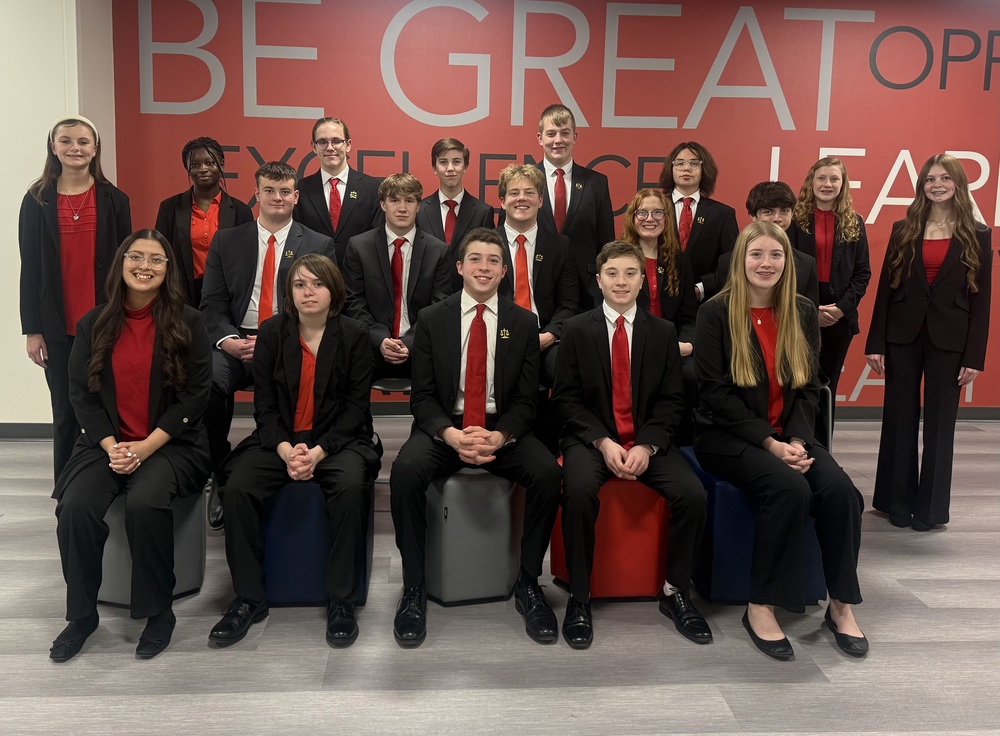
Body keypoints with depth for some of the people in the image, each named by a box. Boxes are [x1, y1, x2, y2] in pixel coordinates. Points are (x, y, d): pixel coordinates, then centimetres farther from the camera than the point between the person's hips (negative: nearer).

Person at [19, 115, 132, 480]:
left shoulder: (114, 200, 4)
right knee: (65, 412, 6)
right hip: (58, 327, 1)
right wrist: (32, 329, 0)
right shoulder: (37, 201, 5)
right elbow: (30, 268, 4)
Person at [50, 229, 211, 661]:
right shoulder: (93, 324, 8)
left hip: (172, 443, -3)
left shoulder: (188, 322, -1)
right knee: (75, 507, -24)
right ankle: (81, 614, -2)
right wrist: (111, 446, -10)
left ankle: (158, 611, -10)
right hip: (105, 442, 3)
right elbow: (80, 392, 5)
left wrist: (147, 446, -12)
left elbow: (195, 394, -5)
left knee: (145, 502, -31)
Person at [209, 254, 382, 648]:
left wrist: (319, 451, -17)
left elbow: (356, 405, -4)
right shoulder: (271, 332, 5)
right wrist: (285, 449, -16)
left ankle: (342, 599, -17)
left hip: (338, 440, -2)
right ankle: (249, 597, -8)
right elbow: (264, 404, 2)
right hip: (279, 440, 2)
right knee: (237, 489, -24)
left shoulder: (354, 334, 0)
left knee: (351, 487, -33)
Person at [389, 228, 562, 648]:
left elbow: (527, 398, 2)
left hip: (503, 429, 1)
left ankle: (528, 584, -8)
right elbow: (421, 396, 0)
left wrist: (499, 436, -18)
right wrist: (450, 434, -20)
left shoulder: (524, 323, 4)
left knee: (548, 474, -28)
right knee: (406, 470, -31)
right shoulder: (432, 320, 3)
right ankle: (414, 587, -14)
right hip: (443, 427, 0)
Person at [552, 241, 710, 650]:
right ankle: (579, 598, -15)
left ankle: (675, 592, 0)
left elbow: (672, 400, 4)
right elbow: (565, 398, -1)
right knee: (579, 491, -33)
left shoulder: (663, 332, 7)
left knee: (694, 495, -22)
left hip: (648, 440, 2)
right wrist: (602, 442, -14)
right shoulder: (576, 331, 3)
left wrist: (647, 446, -12)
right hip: (590, 439, -2)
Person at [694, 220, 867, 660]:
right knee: (790, 488, -30)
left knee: (839, 488, -22)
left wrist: (798, 440, -12)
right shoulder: (716, 313, -6)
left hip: (788, 436, 4)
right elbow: (715, 391, -11)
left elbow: (808, 388, 6)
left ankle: (841, 605, -4)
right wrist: (770, 444, -18)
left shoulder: (803, 313, 7)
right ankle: (760, 607, -16)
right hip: (728, 437, -4)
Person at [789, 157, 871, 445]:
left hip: (840, 318, 3)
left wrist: (843, 307, -8)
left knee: (827, 389, 9)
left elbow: (862, 272, 6)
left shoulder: (854, 223, 9)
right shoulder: (795, 219, 1)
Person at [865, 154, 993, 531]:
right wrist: (875, 343, -3)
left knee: (939, 424, 6)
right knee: (899, 419, 7)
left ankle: (930, 508, 18)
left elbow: (981, 298, -1)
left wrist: (975, 356, -7)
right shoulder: (903, 229, 4)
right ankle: (898, 502, 20)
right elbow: (885, 287, 3)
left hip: (949, 339, -1)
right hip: (902, 334, 1)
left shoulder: (977, 235, 1)